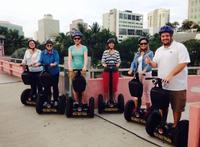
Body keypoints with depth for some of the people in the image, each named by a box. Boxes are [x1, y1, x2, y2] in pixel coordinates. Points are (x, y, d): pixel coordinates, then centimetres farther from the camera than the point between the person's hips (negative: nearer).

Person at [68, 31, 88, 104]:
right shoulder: (71, 48, 7)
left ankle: (83, 102, 7)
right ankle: (76, 101, 12)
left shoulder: (84, 47, 3)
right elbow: (69, 58, -5)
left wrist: (85, 67, -26)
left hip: (82, 69, -1)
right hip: (73, 69, 1)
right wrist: (69, 67, -21)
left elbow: (85, 58, -9)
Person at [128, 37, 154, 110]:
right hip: (137, 74, 5)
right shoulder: (137, 54, 16)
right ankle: (138, 108, 16)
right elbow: (133, 63, 7)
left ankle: (148, 108, 6)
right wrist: (131, 70, -13)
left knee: (146, 91, -3)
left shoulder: (150, 53, 1)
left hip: (146, 74, -4)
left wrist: (144, 71, -30)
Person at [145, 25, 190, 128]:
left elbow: (183, 63, -16)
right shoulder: (159, 50, 12)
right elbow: (156, 64, 20)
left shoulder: (179, 47, -7)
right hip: (162, 84, 6)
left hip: (177, 85, -5)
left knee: (177, 108, 6)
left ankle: (175, 126, 22)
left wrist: (170, 75, -25)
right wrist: (150, 62, -4)